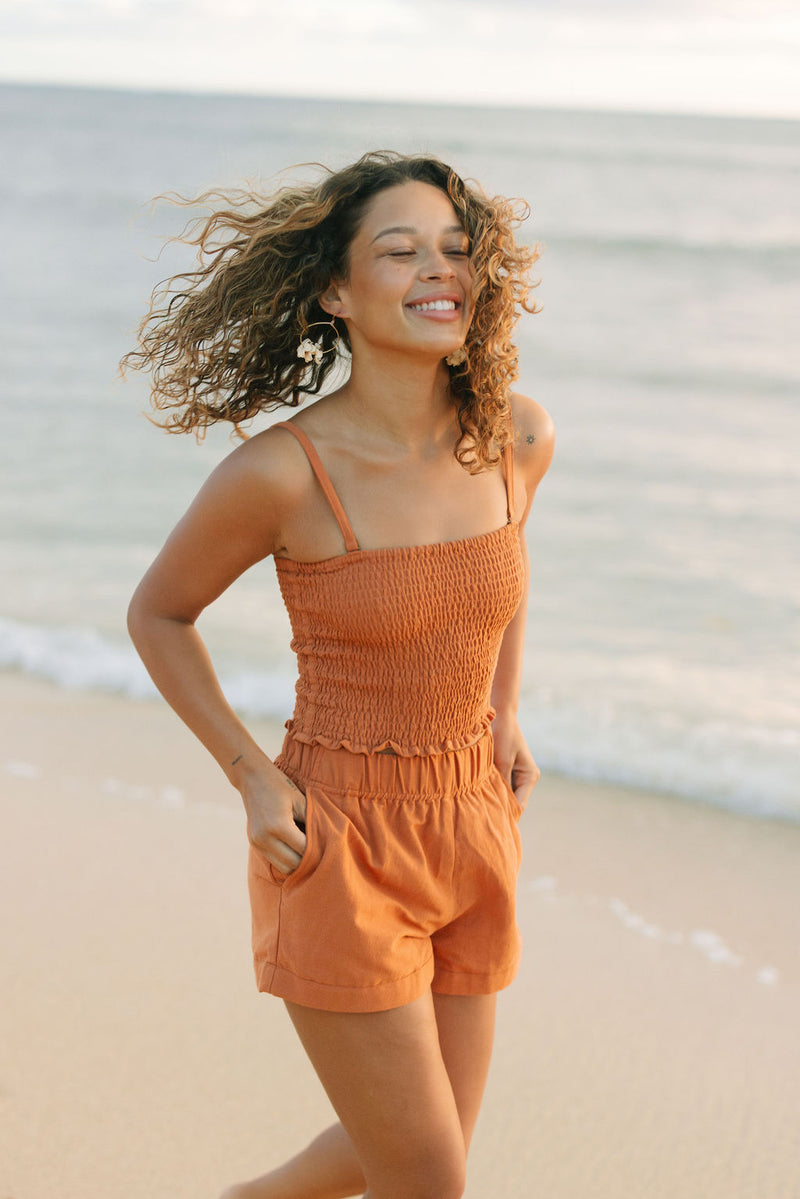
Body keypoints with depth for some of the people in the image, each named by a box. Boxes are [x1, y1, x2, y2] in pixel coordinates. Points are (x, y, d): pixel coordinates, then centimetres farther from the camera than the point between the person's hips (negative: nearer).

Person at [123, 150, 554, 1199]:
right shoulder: (279, 472, -21)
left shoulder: (518, 436, -7)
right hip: (337, 853, -5)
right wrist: (254, 781, -10)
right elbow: (158, 613, -3)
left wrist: (505, 718, 9)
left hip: (471, 838, 6)